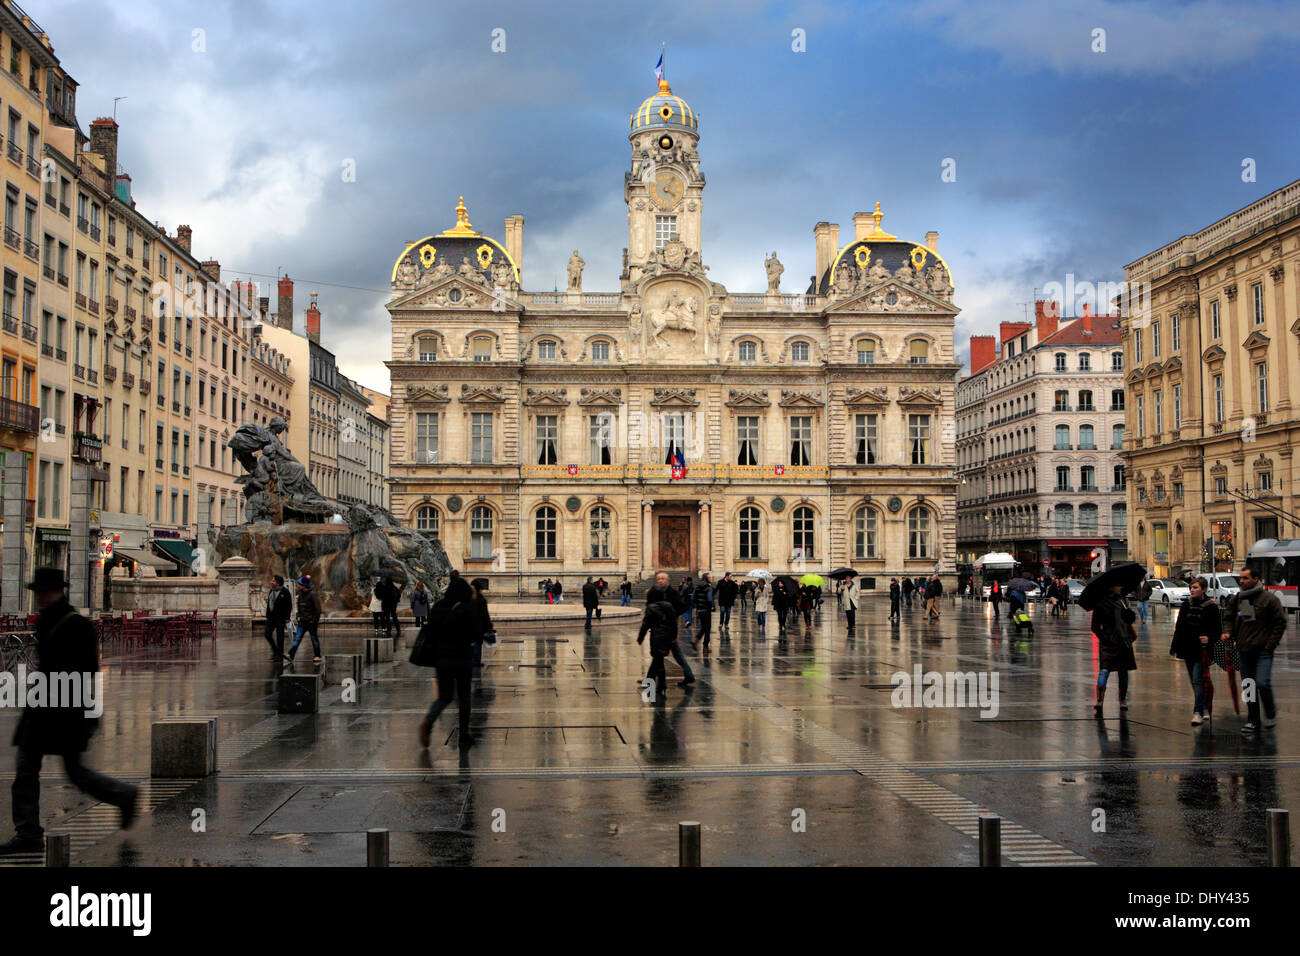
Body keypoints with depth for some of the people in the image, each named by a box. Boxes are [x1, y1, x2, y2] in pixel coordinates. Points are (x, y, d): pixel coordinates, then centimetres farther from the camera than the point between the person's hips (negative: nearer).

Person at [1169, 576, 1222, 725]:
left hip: (1202, 650, -6)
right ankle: (1205, 709, 23)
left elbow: (1218, 630, -2)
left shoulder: (1211, 607, -6)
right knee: (1194, 682, 11)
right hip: (1188, 650, 6)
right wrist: (1174, 647, 10)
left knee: (1198, 681, -11)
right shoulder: (1186, 605, 8)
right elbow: (1179, 628, 13)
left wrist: (1209, 639, -21)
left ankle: (1198, 712, -10)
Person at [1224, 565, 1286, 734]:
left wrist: (1271, 643, -8)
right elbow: (1228, 617, 20)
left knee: (1262, 683, -14)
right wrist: (1228, 632, 1)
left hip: (1263, 650, -5)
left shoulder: (1269, 598, -6)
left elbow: (1280, 622, -3)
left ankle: (1270, 713, 11)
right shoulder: (1236, 599, 8)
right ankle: (1253, 720, 19)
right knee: (1248, 686, 9)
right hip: (1245, 650, 5)